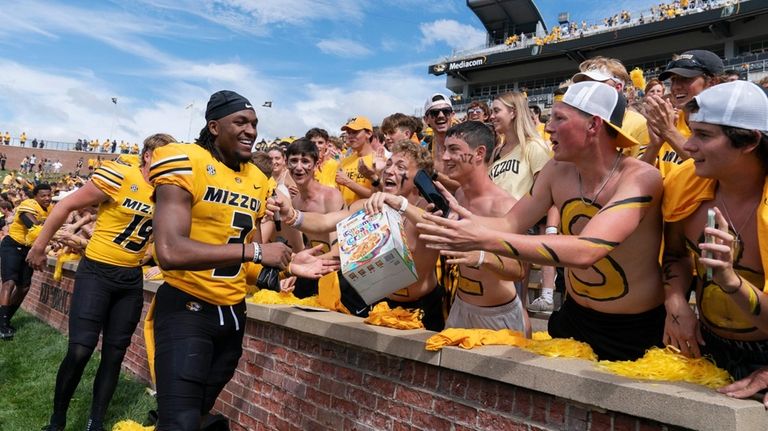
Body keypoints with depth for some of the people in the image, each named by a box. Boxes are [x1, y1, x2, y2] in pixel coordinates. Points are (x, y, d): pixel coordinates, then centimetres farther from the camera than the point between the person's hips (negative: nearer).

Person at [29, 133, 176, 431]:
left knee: (114, 354, 8)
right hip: (96, 272, -5)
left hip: (132, 279, 5)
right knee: (79, 351, -7)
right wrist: (38, 248, -1)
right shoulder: (120, 176, -15)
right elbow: (66, 206, -8)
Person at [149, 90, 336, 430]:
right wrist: (254, 251, -26)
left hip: (232, 312, 7)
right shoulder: (185, 164, -15)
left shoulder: (257, 180, 7)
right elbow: (170, 252, -28)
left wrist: (287, 263, -4)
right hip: (186, 308, -7)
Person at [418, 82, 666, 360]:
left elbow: (584, 251, -39)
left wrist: (484, 240, -45)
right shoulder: (557, 171, -7)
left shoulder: (641, 178, -25)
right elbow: (509, 225, -4)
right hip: (573, 317, 5)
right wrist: (457, 218, -23)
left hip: (634, 333, -5)